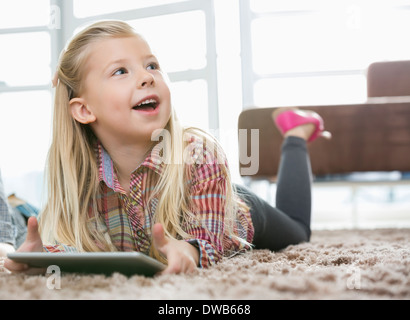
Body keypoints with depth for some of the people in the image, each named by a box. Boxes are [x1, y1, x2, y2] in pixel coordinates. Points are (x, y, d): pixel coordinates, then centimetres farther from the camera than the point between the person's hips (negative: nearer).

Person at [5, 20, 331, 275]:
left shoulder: (201, 154, -46)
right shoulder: (79, 172, -37)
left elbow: (210, 241, -42)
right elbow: (67, 240, -29)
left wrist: (186, 250, -68)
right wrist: (41, 252, -54)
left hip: (237, 213, -2)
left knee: (297, 231, 33)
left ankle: (296, 135, 46)